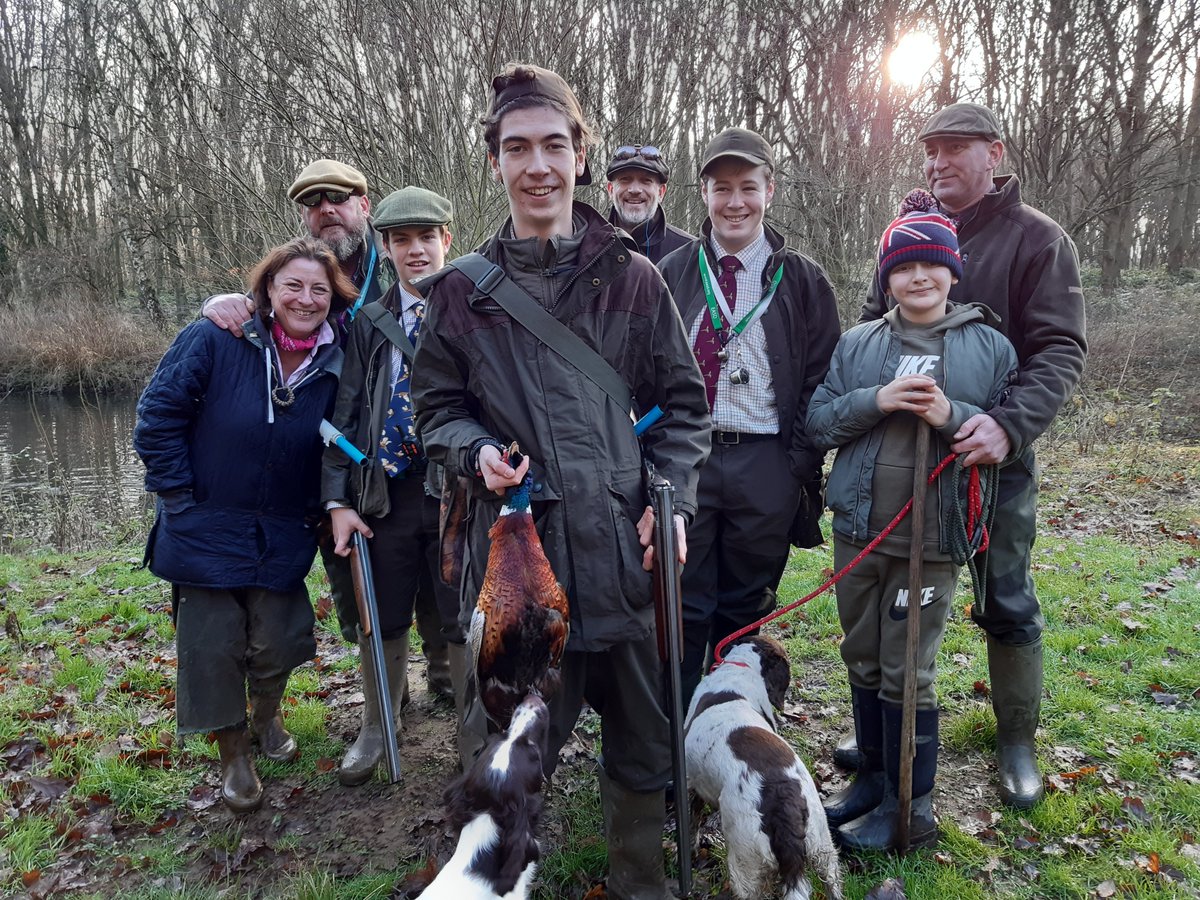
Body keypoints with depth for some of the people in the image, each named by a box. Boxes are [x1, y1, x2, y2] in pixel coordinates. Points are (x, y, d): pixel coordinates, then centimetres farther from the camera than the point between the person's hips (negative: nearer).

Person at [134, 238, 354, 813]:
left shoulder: (334, 367, -4)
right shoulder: (215, 340, -14)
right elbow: (157, 416, -9)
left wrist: (329, 508, 1)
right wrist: (179, 495, -9)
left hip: (282, 539, 2)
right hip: (204, 532, -2)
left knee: (275, 642, 7)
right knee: (213, 647, 4)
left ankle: (267, 719, 41)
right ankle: (233, 755, 26)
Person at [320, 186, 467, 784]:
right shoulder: (368, 324, 8)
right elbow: (346, 413, 6)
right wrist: (338, 499, 0)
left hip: (461, 489, -2)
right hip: (387, 492, 3)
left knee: (466, 622, 7)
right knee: (383, 620, 14)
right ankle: (376, 730, 37)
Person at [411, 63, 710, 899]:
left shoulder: (633, 278, 3)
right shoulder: (462, 290, 3)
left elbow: (683, 400, 8)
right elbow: (439, 406, 11)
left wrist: (673, 498, -4)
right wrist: (477, 451, -10)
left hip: (623, 541, 1)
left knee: (644, 737, 13)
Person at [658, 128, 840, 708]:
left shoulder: (801, 280, 6)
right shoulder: (672, 274, 8)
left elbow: (819, 382, 4)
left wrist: (802, 468, -4)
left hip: (765, 466, 0)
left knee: (746, 611, 11)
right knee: (682, 607, 5)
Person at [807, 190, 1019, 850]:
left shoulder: (990, 347, 1)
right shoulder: (857, 344, 6)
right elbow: (818, 421, 3)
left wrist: (953, 417, -15)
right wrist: (875, 401, -14)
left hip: (932, 539, -3)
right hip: (858, 531, 3)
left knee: (907, 672, 3)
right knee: (863, 662, 15)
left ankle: (911, 809, 20)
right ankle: (875, 777, 35)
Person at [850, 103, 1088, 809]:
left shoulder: (1037, 239, -6)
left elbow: (1061, 351, -13)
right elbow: (870, 328, 13)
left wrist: (1010, 423, -31)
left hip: (994, 455, -3)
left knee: (1008, 603, 8)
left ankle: (1018, 740, 28)